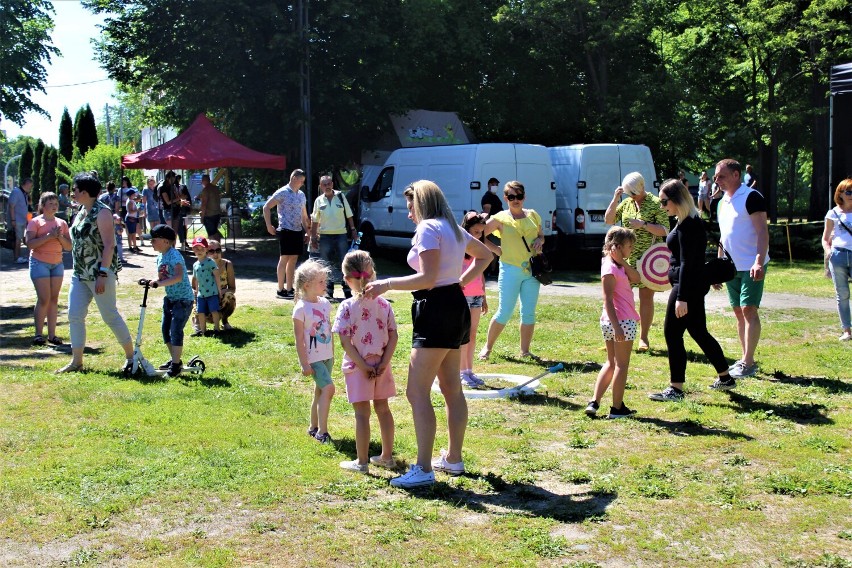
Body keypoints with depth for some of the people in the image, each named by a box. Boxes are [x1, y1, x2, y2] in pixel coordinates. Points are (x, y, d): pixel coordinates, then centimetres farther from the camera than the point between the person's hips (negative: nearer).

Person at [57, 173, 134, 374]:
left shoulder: (102, 212, -13)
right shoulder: (81, 212, 13)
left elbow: (109, 245, -19)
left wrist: (103, 274, -23)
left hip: (99, 274, -9)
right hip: (80, 274, 9)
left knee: (110, 316, -2)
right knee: (74, 316, 4)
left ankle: (131, 355, 11)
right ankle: (76, 361, 10)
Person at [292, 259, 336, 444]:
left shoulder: (325, 303, 6)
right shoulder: (301, 309, -15)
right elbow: (299, 339, -13)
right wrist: (304, 363, -14)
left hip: (326, 356, 7)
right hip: (313, 358, -7)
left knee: (320, 391, 14)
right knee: (328, 388, -17)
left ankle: (314, 428, 27)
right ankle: (322, 431, -10)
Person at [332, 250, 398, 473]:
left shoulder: (347, 307, -13)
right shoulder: (384, 304, -1)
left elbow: (346, 342, -16)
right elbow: (393, 336, -3)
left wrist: (363, 366, -12)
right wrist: (383, 363, -5)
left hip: (357, 367, -4)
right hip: (381, 365, 4)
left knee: (362, 413, 3)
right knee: (383, 408, 16)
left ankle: (362, 461, 10)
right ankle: (387, 456, 25)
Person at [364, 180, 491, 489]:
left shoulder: (428, 229, -13)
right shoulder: (454, 229, 16)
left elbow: (427, 279, -22)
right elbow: (485, 255, 31)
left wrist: (387, 284, -15)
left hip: (436, 311, -10)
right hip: (455, 307, 10)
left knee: (417, 392, -9)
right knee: (452, 389, 16)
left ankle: (423, 469, -11)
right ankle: (454, 458, 25)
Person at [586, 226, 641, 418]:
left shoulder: (617, 265, 13)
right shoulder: (610, 269, -16)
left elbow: (636, 278, 3)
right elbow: (608, 300, -20)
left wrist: (622, 260, -5)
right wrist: (617, 327, -24)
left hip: (609, 322, 9)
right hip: (622, 321, -9)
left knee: (611, 363, 15)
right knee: (621, 365, 1)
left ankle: (594, 402, 10)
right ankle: (617, 408, 8)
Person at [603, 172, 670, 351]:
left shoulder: (656, 204, -4)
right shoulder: (626, 203, 10)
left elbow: (664, 231, -8)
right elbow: (608, 220, 7)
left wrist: (643, 224, -20)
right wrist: (615, 199, -4)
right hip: (626, 257, 4)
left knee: (646, 297, 2)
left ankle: (643, 338, 9)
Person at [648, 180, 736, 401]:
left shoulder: (687, 226, -18)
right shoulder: (692, 222, 13)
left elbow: (686, 264, -22)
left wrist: (681, 297, -24)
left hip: (688, 286, -11)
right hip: (695, 285, 11)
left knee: (672, 332, -5)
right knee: (698, 331, 18)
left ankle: (676, 389, -1)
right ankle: (725, 378, 28)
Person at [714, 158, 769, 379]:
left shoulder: (751, 197, -12)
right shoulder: (723, 201, 14)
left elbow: (762, 232, -17)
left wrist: (759, 261, -27)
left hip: (751, 267, -8)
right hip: (732, 267, 8)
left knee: (749, 311, -8)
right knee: (739, 312, 10)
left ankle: (748, 363, -6)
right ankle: (746, 359, 17)